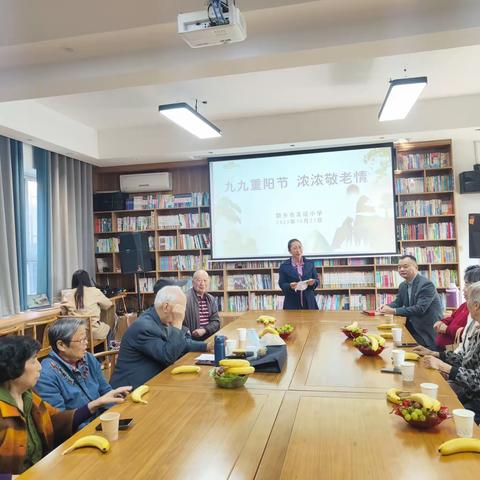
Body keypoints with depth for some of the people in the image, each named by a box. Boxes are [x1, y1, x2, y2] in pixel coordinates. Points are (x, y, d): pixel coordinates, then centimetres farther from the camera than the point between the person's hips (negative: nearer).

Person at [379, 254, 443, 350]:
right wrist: (387, 307, -11)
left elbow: (420, 309, -30)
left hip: (430, 333, -7)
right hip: (413, 329, 8)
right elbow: (398, 302, 15)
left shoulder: (426, 284, -22)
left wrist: (394, 311, -32)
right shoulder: (403, 285, 7)